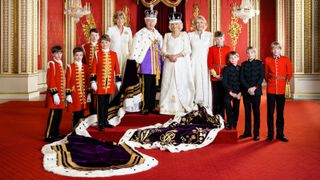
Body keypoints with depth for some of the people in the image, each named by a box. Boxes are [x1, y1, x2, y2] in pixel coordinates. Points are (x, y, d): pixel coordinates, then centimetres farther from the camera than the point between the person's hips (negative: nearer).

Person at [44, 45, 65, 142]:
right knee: (53, 114, -7)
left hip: (60, 93, 9)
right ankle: (48, 136, -2)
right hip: (55, 94, -9)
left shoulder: (60, 63, 14)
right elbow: (50, 80, -16)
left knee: (59, 114, 13)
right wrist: (55, 94, -20)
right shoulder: (52, 64, -11)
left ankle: (55, 133, 24)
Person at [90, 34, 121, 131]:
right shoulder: (97, 54, -1)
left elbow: (117, 68, 8)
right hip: (100, 83, -3)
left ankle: (105, 121, 23)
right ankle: (100, 123, 4)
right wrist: (93, 81, -9)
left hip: (109, 84, 3)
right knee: (101, 103, -1)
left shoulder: (114, 54, 7)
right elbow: (94, 68, -4)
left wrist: (118, 81, 7)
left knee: (106, 103, 12)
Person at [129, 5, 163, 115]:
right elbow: (135, 49, -8)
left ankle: (152, 107, 16)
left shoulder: (158, 35, 15)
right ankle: (145, 107, 3)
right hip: (146, 65, -6)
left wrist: (161, 62, 16)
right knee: (146, 87, -5)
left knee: (154, 86, 8)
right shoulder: (140, 34, -5)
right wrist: (136, 63, -12)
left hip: (156, 65, 6)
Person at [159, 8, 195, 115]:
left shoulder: (184, 34, 5)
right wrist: (169, 56, -13)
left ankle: (182, 107, 0)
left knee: (181, 84, -4)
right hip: (169, 64, 2)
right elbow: (163, 50, 7)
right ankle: (168, 107, 2)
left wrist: (176, 56, -15)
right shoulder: (167, 36, 12)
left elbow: (188, 50, -4)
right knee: (168, 85, -1)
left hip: (181, 64, -2)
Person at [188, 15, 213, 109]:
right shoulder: (190, 35, 4)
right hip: (194, 63, -1)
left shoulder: (209, 35, 7)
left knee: (205, 84, -1)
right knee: (194, 83, -2)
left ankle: (205, 107, 6)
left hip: (205, 63, 1)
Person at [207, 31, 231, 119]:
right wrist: (214, 73, -9)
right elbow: (209, 62, 1)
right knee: (215, 97, 5)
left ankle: (221, 117, 14)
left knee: (223, 96, 5)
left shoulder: (228, 48, 5)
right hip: (214, 77, 0)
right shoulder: (211, 49, 4)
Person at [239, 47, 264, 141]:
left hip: (256, 91, -2)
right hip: (246, 91, 2)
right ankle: (247, 132, 16)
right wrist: (248, 88, -10)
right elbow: (242, 78, 2)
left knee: (256, 111, 1)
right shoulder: (244, 64, 9)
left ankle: (256, 133, 6)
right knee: (247, 112, 7)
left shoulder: (259, 63, 4)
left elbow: (261, 77, -2)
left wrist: (255, 87, -14)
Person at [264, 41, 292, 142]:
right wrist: (269, 82, 9)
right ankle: (270, 135, 12)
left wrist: (286, 81, 5)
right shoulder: (267, 60, 1)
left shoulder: (286, 60, 2)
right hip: (270, 90, 0)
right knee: (270, 113, 3)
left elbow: (289, 73, 10)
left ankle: (280, 134, 17)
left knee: (280, 113, 7)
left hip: (281, 90, 0)